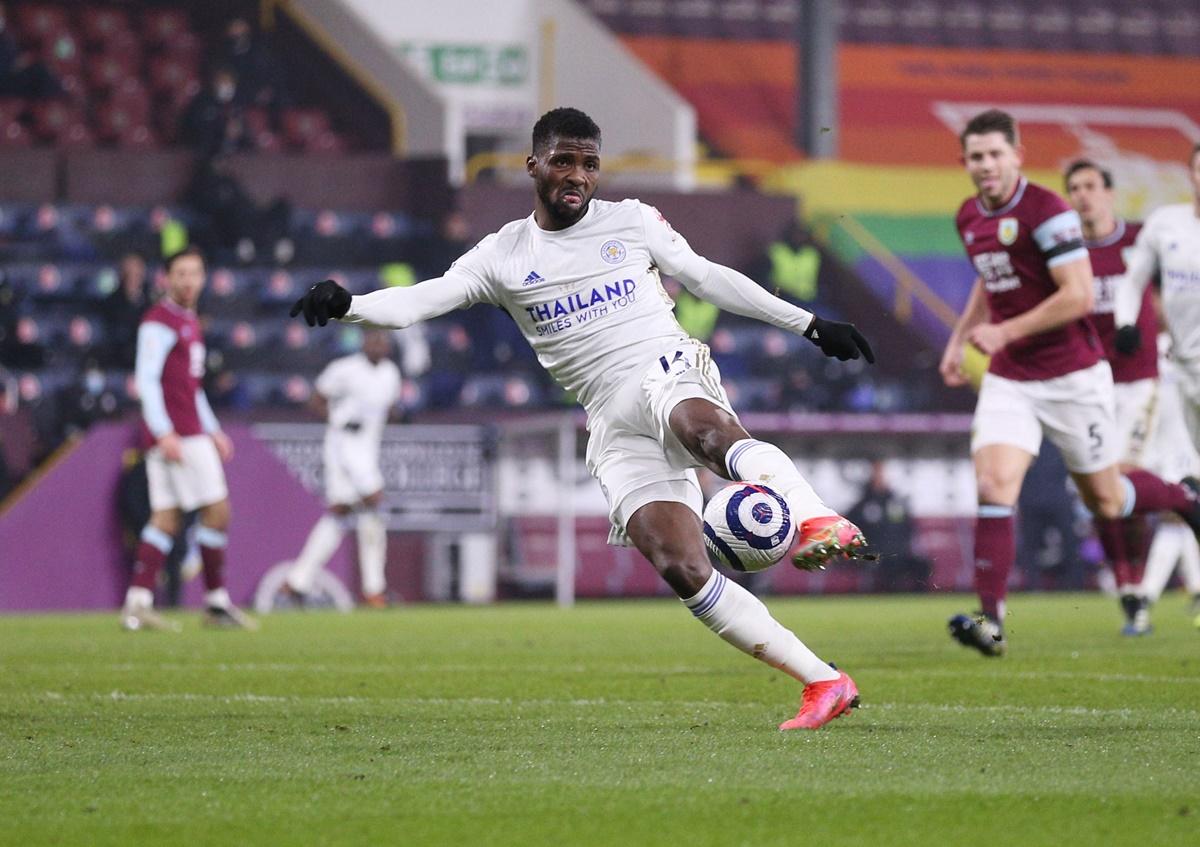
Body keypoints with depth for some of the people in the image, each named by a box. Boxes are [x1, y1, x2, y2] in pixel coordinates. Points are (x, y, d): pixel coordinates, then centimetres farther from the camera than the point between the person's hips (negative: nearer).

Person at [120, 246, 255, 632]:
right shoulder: (159, 321, -8)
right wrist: (165, 433, -23)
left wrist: (213, 431, 25)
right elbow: (146, 379, -16)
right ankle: (216, 602, -1)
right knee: (217, 511, -8)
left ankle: (137, 604, 0)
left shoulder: (189, 322, 22)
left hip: (191, 432, 9)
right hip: (174, 434, -9)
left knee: (165, 520, 4)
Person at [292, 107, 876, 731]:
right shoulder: (503, 257, 11)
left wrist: (808, 324, 17)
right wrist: (347, 305, -19)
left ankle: (818, 521, -61)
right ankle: (823, 684, -13)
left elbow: (708, 279, 18)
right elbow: (420, 300, 1)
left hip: (669, 372, -1)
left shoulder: (632, 222, 12)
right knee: (681, 570, -16)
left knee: (701, 428, -42)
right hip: (616, 429, 2)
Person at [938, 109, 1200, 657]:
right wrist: (958, 340, 17)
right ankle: (991, 619, -17)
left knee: (1105, 500, 9)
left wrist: (1005, 332, -20)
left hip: (1072, 378, -5)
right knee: (994, 485, -15)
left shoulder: (1046, 212, -17)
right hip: (1009, 381, 5)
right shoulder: (969, 218, 7)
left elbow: (1078, 297, -22)